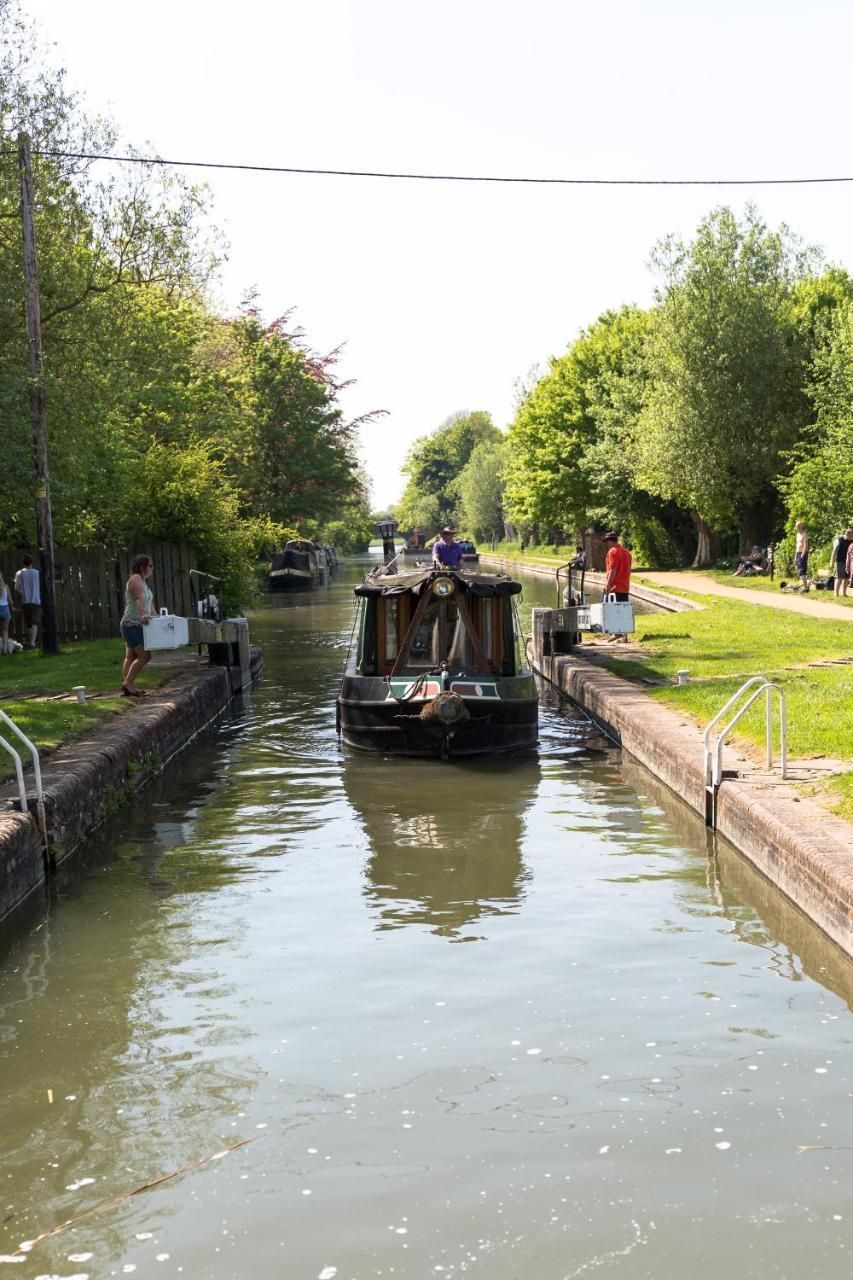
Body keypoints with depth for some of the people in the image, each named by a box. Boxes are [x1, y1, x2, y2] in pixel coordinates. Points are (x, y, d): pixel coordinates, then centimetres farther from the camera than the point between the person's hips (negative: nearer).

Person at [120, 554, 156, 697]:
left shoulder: (143, 581, 18)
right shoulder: (135, 579, -13)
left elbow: (149, 602, 22)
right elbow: (139, 599, -29)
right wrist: (144, 614, -43)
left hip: (137, 625, 11)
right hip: (132, 625, -11)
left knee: (131, 656, 11)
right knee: (144, 656, -14)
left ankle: (126, 687, 13)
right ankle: (128, 684, -12)